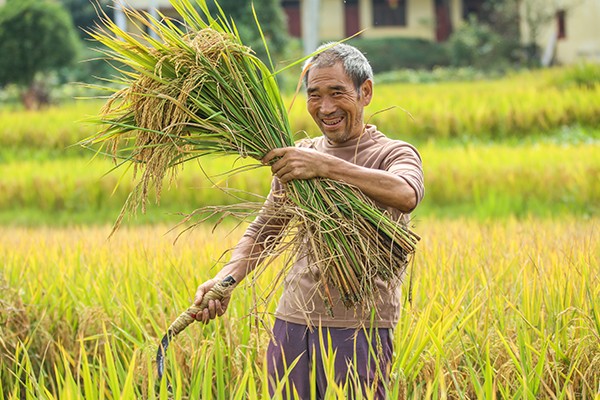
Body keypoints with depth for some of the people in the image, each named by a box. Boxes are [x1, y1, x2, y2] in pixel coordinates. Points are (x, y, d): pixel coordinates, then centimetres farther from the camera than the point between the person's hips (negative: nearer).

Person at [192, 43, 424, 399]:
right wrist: (226, 278, -1)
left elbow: (407, 195, -26)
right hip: (291, 321, 5)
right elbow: (264, 231, 18)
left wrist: (325, 166, -34)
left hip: (359, 328, -5)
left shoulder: (393, 154, -2)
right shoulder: (298, 156, 15)